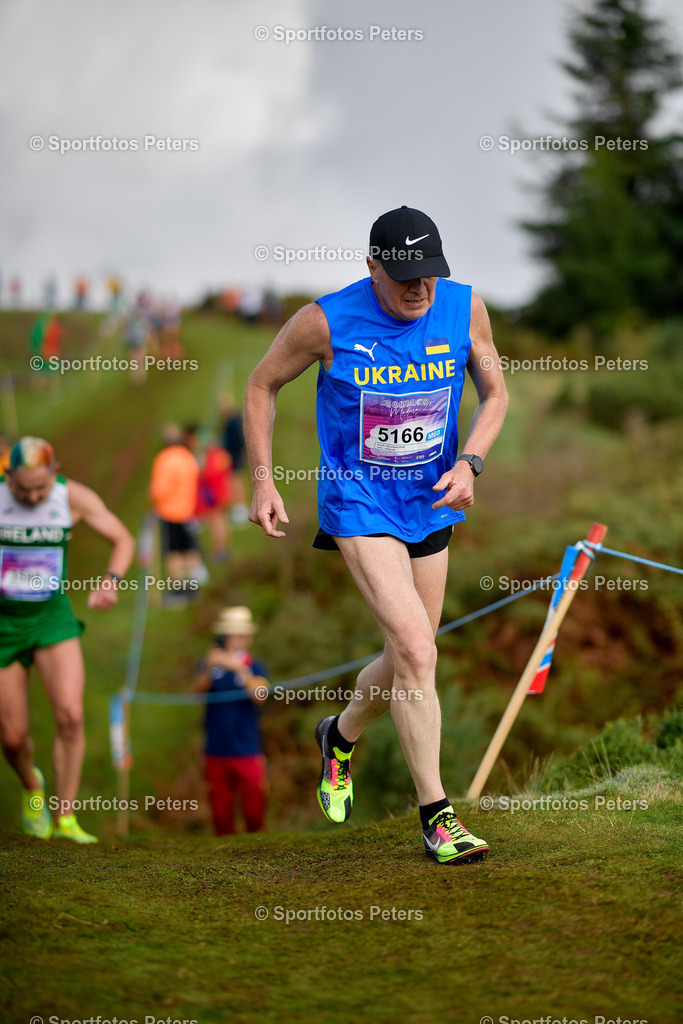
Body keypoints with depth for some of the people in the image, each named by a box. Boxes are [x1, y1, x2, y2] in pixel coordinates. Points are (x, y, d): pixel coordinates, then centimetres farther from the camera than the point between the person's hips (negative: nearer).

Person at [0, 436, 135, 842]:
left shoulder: (74, 497, -11)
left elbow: (124, 539, 1)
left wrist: (111, 580, -18)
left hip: (53, 619, 1)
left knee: (71, 715, -19)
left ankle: (65, 817, -6)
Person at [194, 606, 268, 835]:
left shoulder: (256, 668, 4)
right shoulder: (210, 666, 8)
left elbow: (259, 695, -14)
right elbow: (198, 690, -11)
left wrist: (239, 669, -28)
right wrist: (209, 668, -29)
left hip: (248, 754, -1)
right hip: (216, 754, 1)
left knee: (254, 813, -2)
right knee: (222, 815, 5)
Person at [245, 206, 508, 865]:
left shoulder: (464, 309, -7)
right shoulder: (326, 322, -16)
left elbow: (495, 393, 7)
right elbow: (262, 384, 0)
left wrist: (468, 463, -11)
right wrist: (263, 479, -6)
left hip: (432, 503, 5)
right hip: (358, 502, -5)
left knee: (407, 660, 13)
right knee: (416, 651, -18)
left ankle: (339, 736, 46)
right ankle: (437, 818, -11)